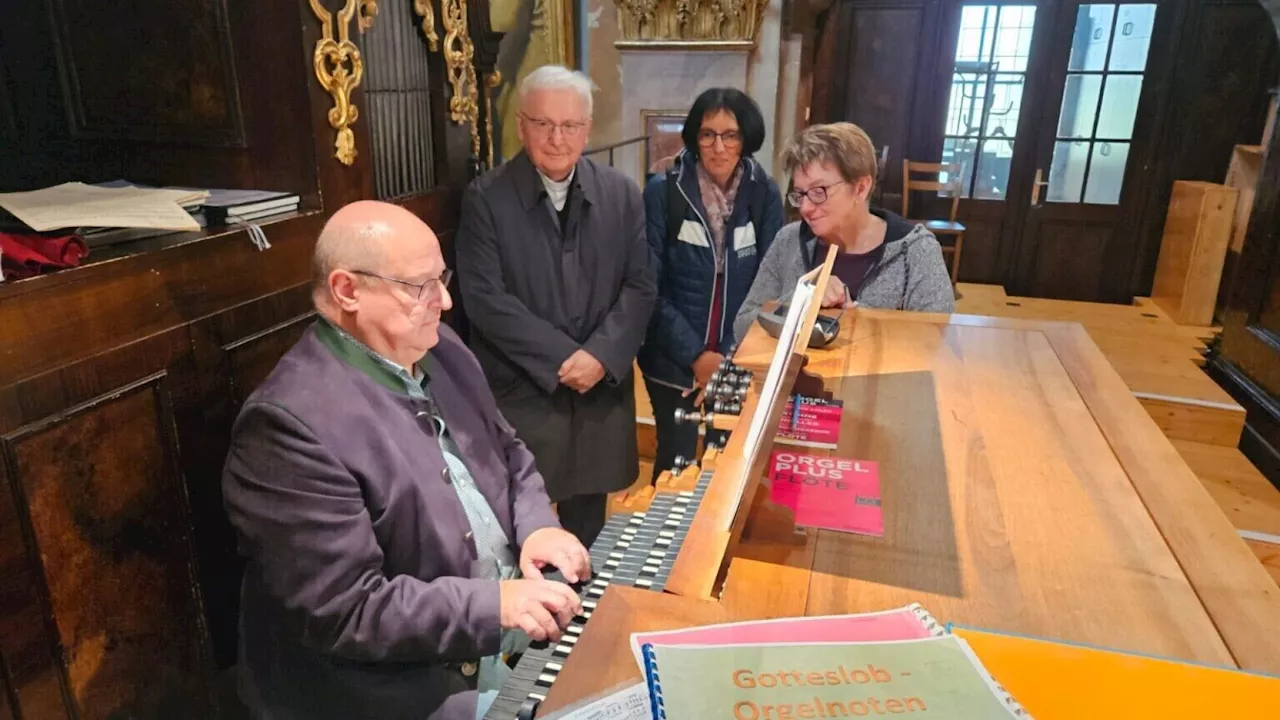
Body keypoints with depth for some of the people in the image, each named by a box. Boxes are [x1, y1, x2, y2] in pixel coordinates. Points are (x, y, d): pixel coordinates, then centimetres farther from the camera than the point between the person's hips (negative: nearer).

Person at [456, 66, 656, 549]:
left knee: (587, 529, 18)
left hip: (601, 391, 3)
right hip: (520, 395, -3)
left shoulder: (622, 194, 4)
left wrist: (601, 355, -14)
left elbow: (640, 287, 1)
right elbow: (485, 298, -13)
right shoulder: (486, 198, -6)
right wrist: (562, 358, -16)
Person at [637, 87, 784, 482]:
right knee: (676, 463, 9)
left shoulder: (765, 193, -3)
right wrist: (694, 354, -15)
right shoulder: (662, 191, -9)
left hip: (742, 362, 2)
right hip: (674, 360, -2)